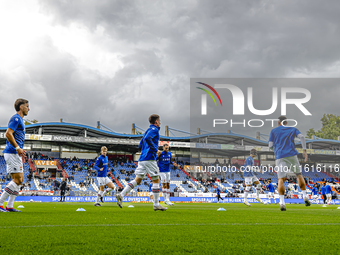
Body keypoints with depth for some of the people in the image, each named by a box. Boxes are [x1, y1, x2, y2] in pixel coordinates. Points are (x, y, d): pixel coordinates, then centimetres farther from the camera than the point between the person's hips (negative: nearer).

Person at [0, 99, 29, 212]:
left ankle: (9, 206, 10)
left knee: (19, 180, 9)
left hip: (16, 154, 10)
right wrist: (17, 148, -19)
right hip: (12, 153, -10)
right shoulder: (16, 118, -9)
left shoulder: (20, 119, 22)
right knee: (18, 180, -11)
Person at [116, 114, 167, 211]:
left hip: (142, 158, 9)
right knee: (156, 180, -1)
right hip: (149, 158, -9)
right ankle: (156, 205, 1)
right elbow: (147, 138, -25)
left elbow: (140, 145, 26)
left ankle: (121, 195, -6)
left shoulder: (148, 130, 24)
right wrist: (155, 149, -17)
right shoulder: (154, 129, -4)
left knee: (137, 180, 6)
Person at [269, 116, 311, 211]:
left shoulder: (273, 131, 15)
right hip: (292, 155, 1)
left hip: (279, 157, -1)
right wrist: (304, 151, -2)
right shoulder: (293, 129, 18)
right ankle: (305, 197, 10)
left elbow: (270, 146, 9)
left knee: (281, 179, -2)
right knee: (299, 175, 18)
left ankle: (282, 203, -16)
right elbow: (301, 137, 0)